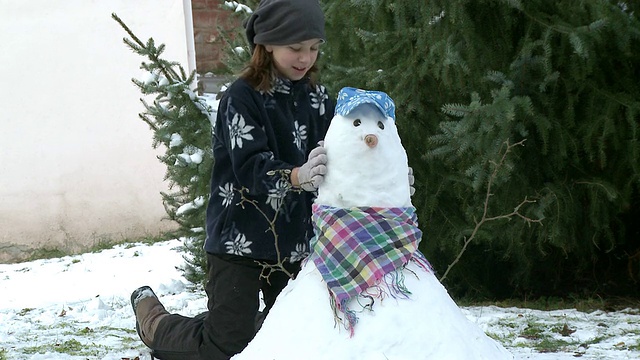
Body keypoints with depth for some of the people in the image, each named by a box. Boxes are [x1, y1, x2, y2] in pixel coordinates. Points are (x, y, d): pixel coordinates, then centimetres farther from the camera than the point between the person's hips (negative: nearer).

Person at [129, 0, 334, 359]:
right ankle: (152, 314, 25)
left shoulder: (318, 99, 5)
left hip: (295, 242, 5)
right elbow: (251, 169, -23)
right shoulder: (242, 98, -12)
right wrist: (296, 177, -42)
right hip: (241, 240, -5)